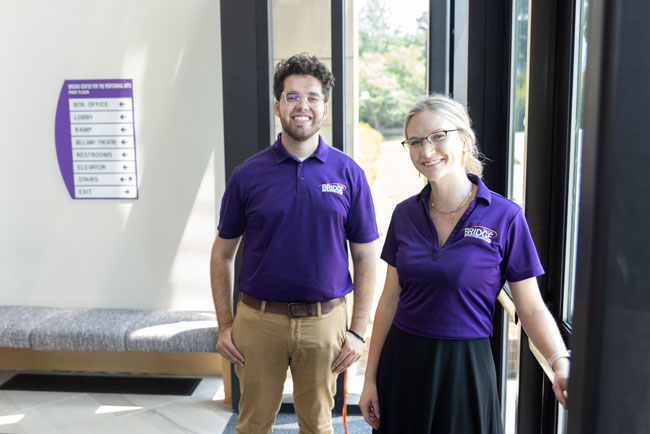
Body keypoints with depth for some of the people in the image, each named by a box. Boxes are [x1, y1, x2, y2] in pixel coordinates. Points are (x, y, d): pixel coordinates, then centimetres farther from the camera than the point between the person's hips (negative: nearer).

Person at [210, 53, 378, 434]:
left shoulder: (349, 174, -2)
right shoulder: (249, 174, -2)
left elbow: (365, 259, 1)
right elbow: (222, 254, 5)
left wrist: (358, 331, -3)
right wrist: (225, 325, 0)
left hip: (324, 321, 0)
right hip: (258, 320, 0)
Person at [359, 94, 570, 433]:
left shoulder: (505, 217, -10)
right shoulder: (405, 214, 0)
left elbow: (531, 308, -7)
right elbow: (390, 301, 4)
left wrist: (561, 363, -24)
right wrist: (370, 378, 5)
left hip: (464, 367, -3)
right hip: (401, 365, 3)